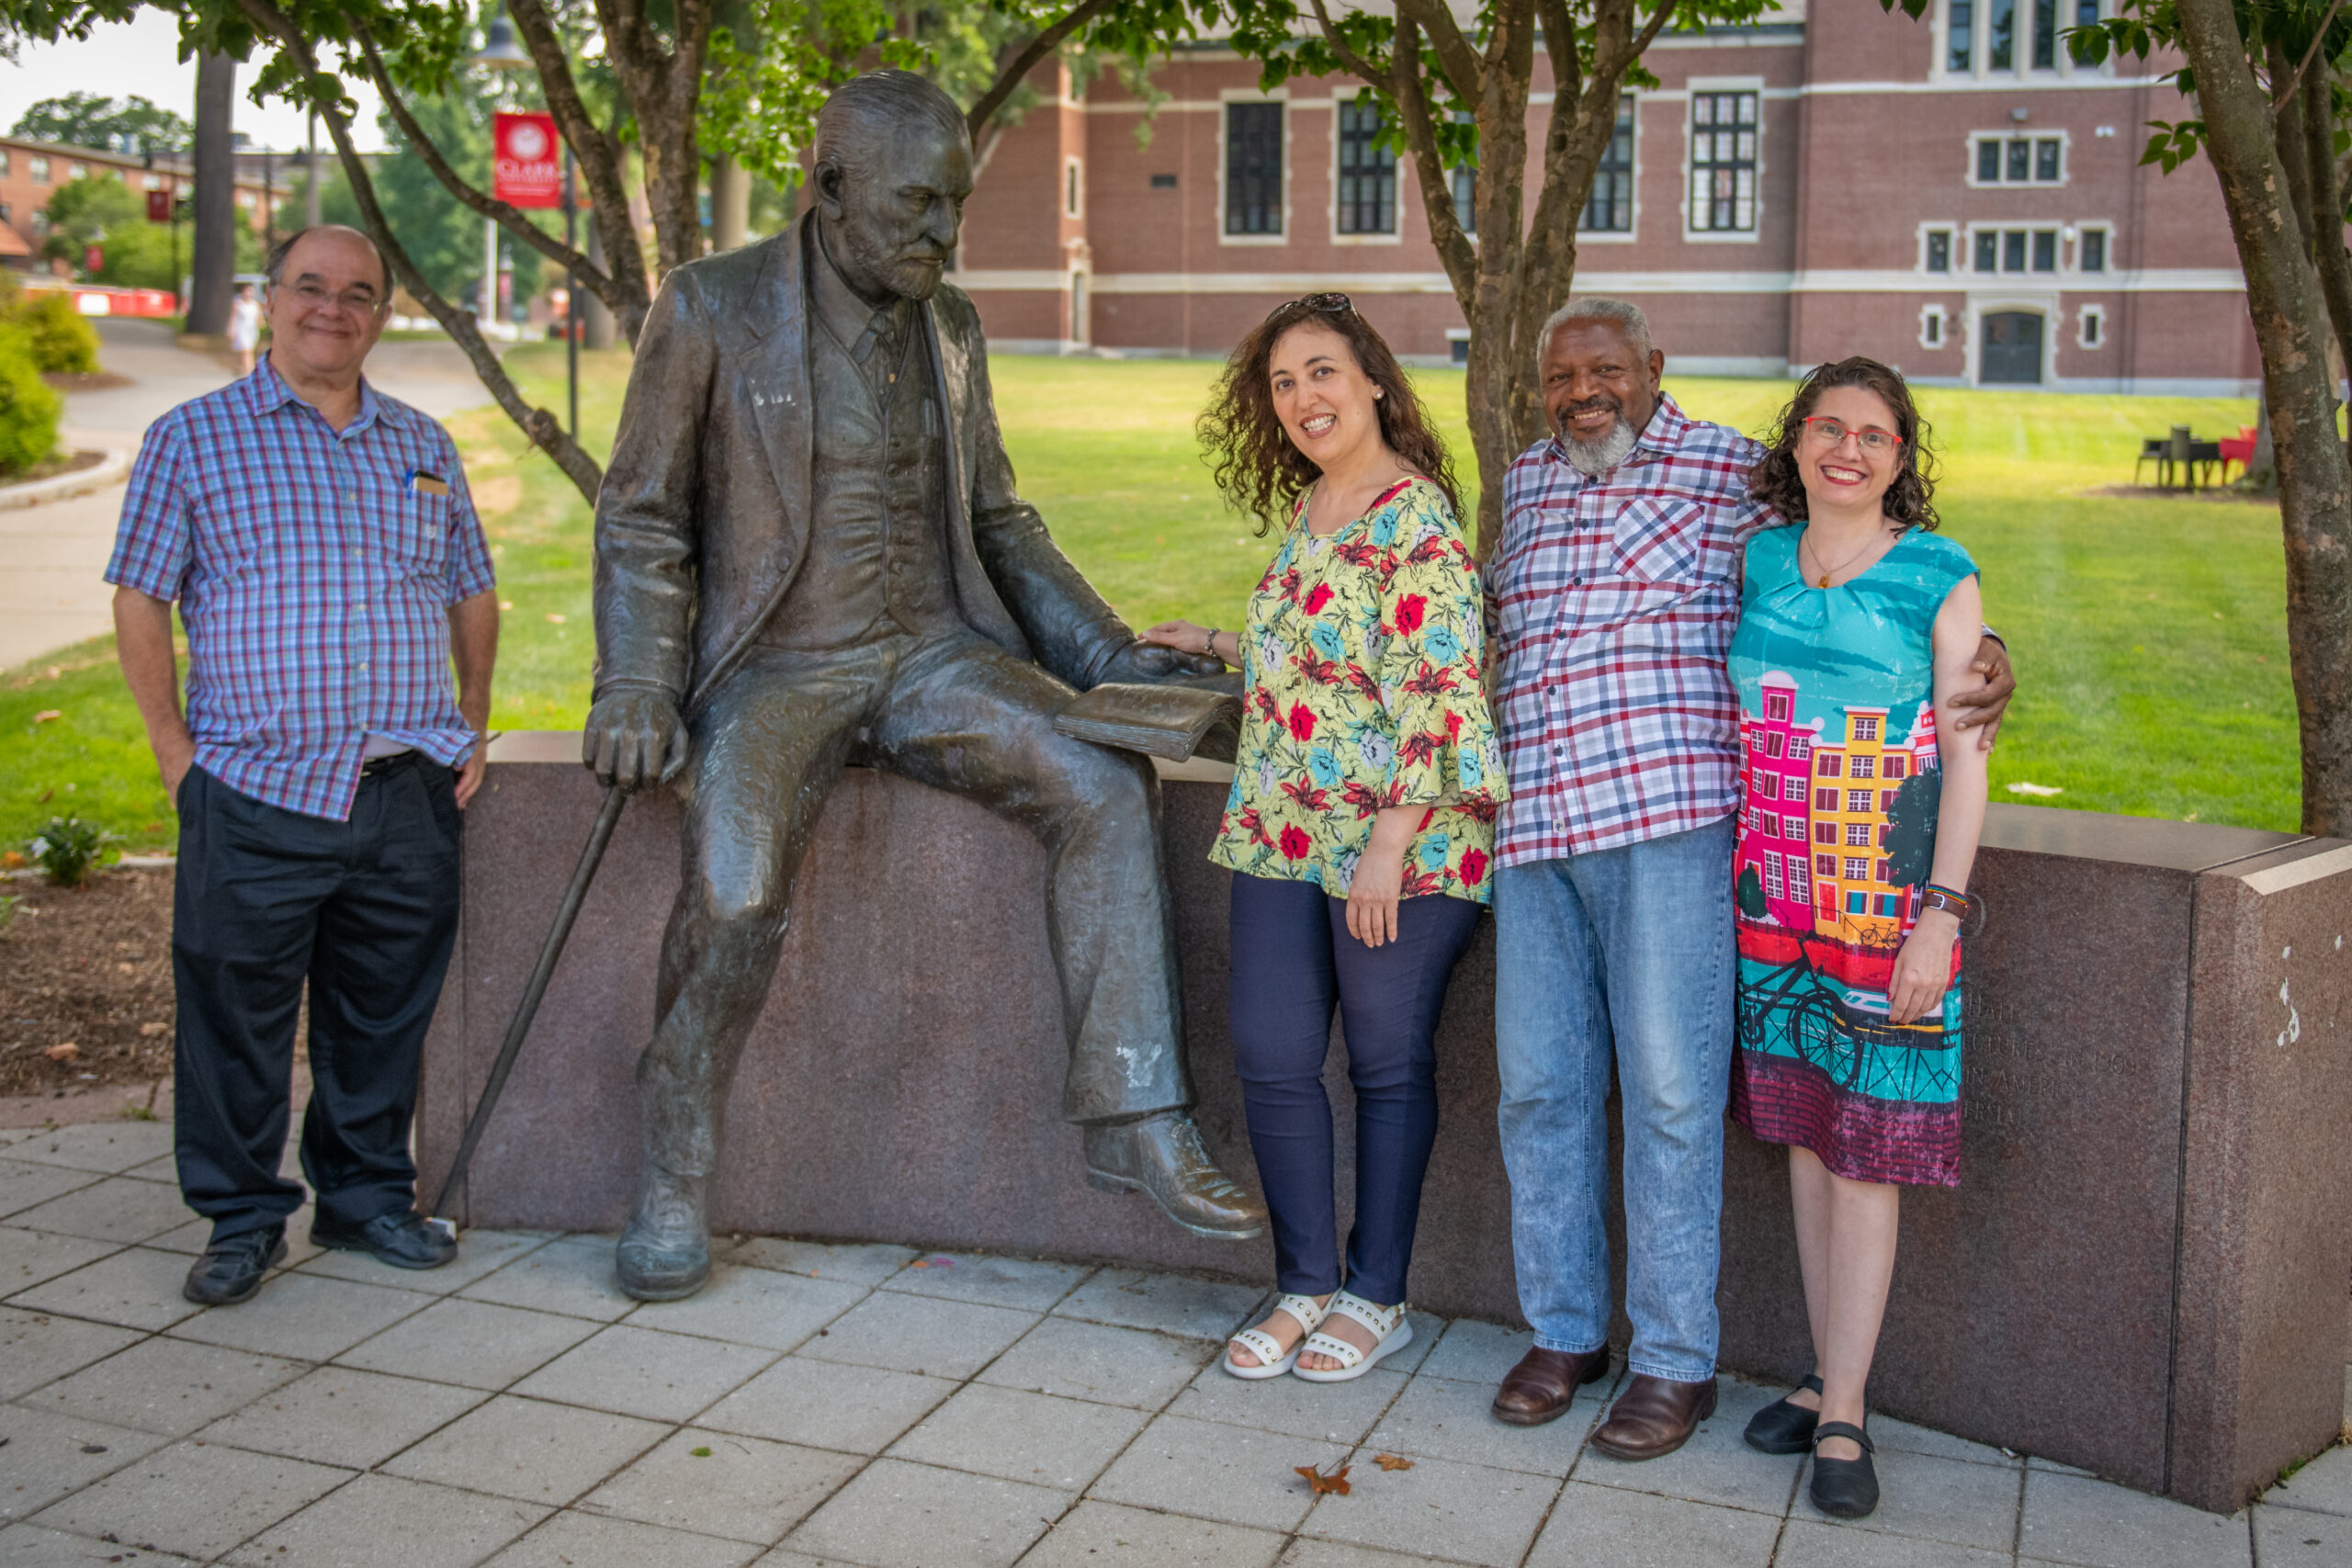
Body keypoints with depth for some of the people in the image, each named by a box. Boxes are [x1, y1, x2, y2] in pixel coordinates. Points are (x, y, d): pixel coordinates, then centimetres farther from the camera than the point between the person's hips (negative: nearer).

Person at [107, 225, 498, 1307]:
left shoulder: (422, 446, 14)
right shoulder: (191, 438, 4)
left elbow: (472, 596, 20)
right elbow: (140, 602, 1)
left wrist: (470, 731, 11)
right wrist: (177, 753, -5)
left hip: (408, 796, 3)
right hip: (255, 798, -3)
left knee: (386, 1013, 10)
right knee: (236, 1017, 3)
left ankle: (367, 1195, 26)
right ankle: (241, 1218, 18)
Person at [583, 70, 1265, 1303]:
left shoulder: (952, 326, 12)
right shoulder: (712, 309, -2)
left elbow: (997, 520, 18)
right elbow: (639, 517, 1)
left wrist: (1111, 654, 8)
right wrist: (638, 687, -12)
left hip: (932, 649, 4)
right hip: (778, 663, -4)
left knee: (1105, 783, -21)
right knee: (736, 889, -29)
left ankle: (1134, 1119, -17)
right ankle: (673, 1176, -5)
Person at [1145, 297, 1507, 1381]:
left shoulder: (1415, 518, -12)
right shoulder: (1307, 508, 14)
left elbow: (1437, 690, -18)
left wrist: (1390, 843, -20)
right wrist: (1216, 647, 27)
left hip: (1400, 841, -8)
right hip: (1283, 833, 8)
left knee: (1388, 1065, 5)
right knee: (1272, 1057, 7)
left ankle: (1376, 1298, 21)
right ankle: (1305, 1286, 22)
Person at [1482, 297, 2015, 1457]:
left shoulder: (1734, 472, 3)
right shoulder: (1525, 485, 18)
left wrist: (1977, 659, -8)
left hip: (1666, 818, -5)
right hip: (1534, 828, 5)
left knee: (1668, 1088, -3)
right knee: (1537, 1086, 8)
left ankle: (1675, 1360, 10)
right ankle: (1563, 1331, 23)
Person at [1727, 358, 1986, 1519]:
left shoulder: (1941, 580, -5)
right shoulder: (1760, 562, 7)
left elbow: (1966, 757, -6)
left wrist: (1941, 914, -13)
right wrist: (1736, 880, 9)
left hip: (1888, 904, -4)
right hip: (1775, 902, 4)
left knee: (1864, 1149, -1)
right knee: (1804, 1135, 11)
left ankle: (1843, 1417, 7)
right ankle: (1829, 1374, 24)